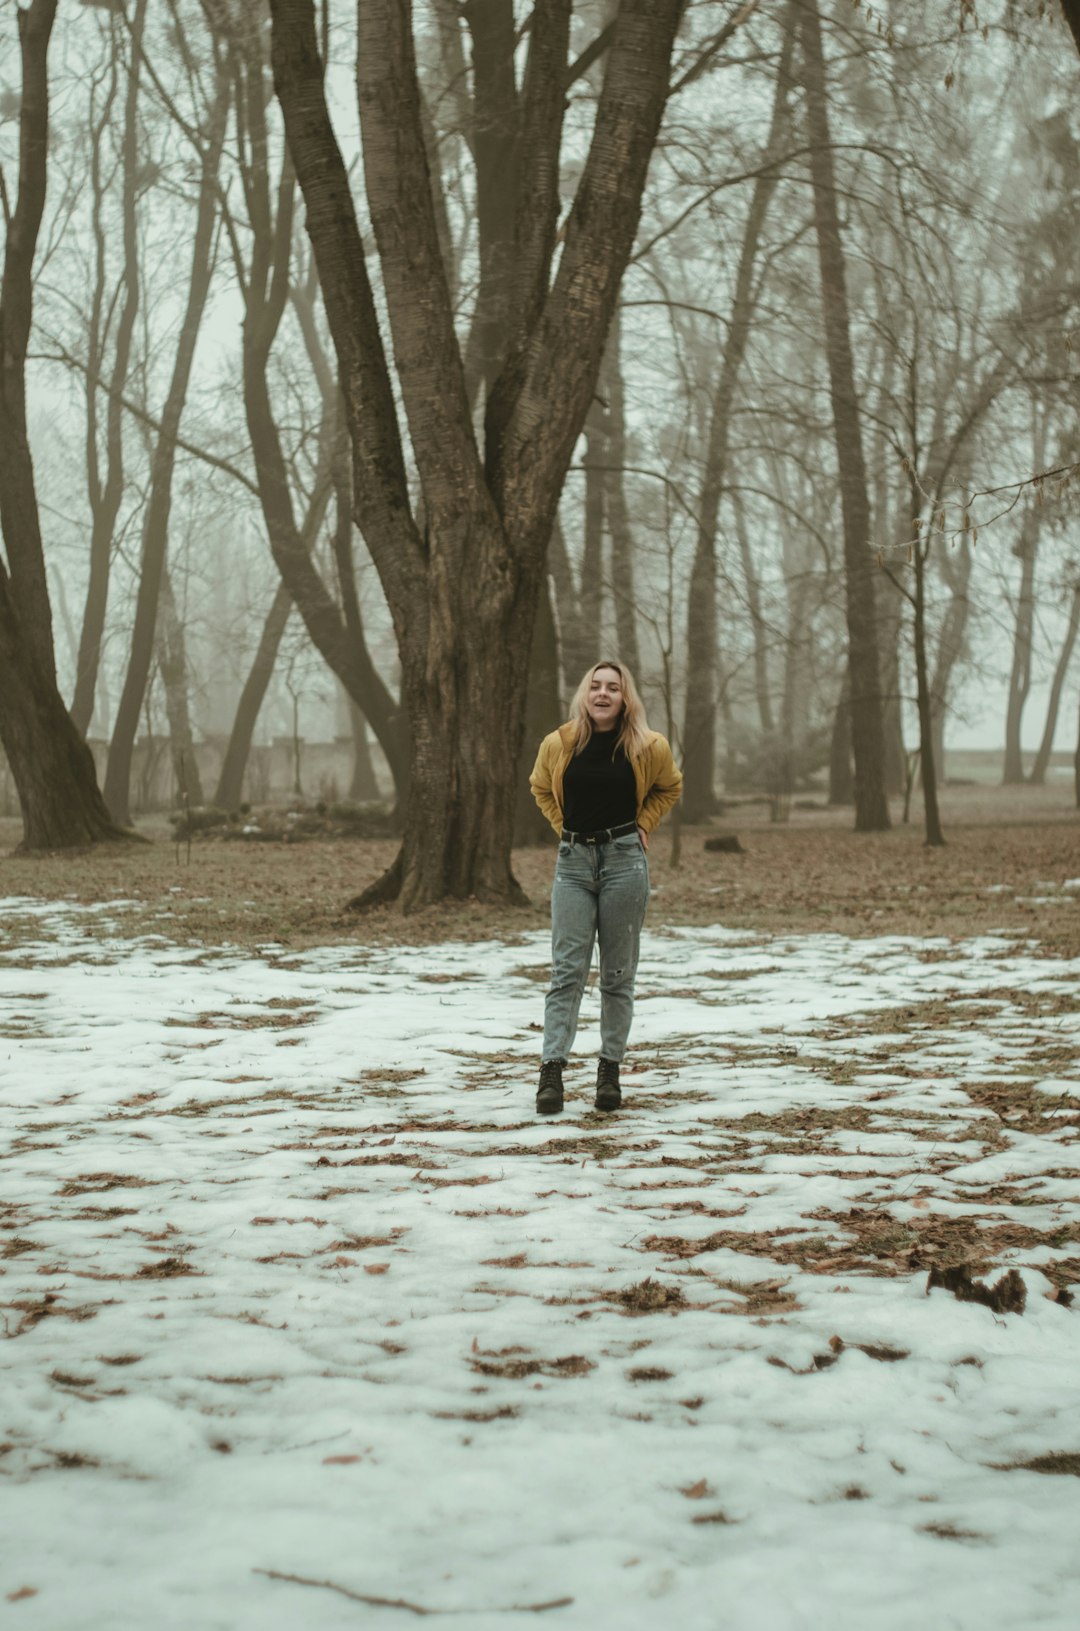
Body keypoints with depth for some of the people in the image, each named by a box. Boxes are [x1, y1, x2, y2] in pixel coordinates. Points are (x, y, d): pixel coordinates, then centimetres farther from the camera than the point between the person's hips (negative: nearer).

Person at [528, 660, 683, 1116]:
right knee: (567, 970, -6)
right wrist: (565, 827, 8)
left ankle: (610, 1070, 11)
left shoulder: (648, 748, -2)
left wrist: (640, 827, 6)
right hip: (573, 860, 1)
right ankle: (551, 1071, -9)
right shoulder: (558, 745, -1)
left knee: (618, 973, 4)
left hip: (624, 859, 0)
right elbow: (541, 789, 20)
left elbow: (669, 788, 18)